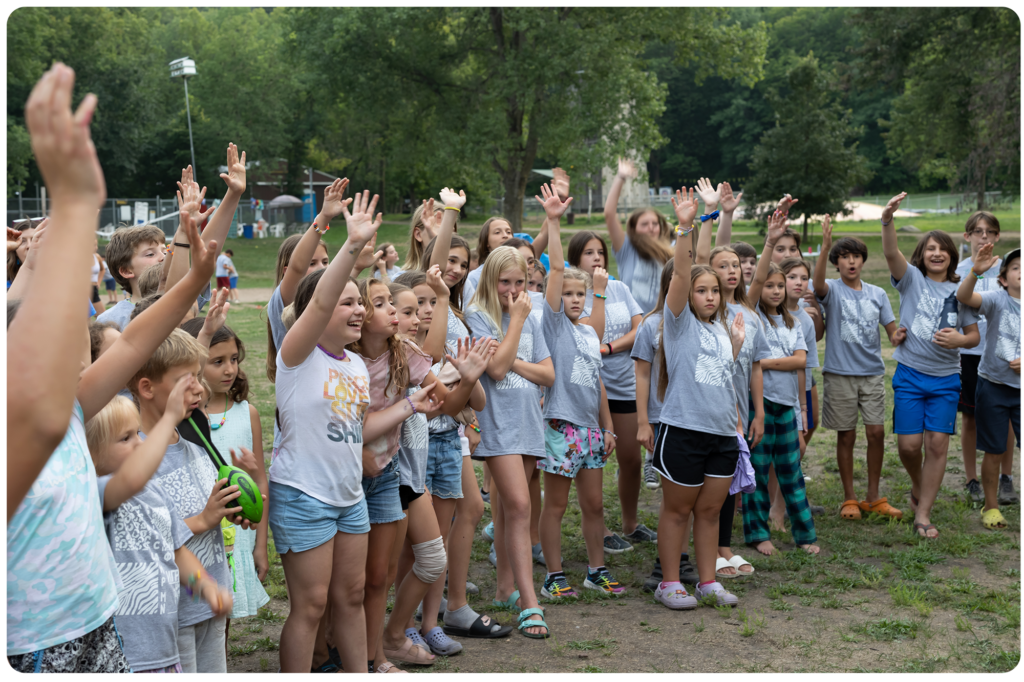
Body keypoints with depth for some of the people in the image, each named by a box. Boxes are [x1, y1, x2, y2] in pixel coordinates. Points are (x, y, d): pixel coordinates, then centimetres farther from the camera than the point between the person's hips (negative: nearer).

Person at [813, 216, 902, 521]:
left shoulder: (877, 293, 9)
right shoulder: (833, 290, -3)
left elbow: (892, 329, 9)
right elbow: (818, 283, -27)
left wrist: (898, 336, -16)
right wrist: (825, 246, -41)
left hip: (872, 372, 3)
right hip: (840, 373, -3)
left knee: (876, 431, 0)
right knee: (846, 436, 4)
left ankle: (873, 497, 14)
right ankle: (850, 498, 17)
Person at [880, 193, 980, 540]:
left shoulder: (959, 291, 6)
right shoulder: (912, 279, 0)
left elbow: (974, 335, 11)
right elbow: (891, 253, -20)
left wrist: (959, 339, -13)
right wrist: (888, 221, -39)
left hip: (946, 378, 1)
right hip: (910, 374, -1)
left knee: (937, 444, -2)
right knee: (909, 444, -2)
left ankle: (923, 514, 8)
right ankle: (918, 487, 31)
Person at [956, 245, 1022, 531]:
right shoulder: (998, 300, -8)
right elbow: (963, 297, -26)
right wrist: (976, 272, -43)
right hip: (993, 386, -2)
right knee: (995, 452, 8)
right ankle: (991, 507, 24)